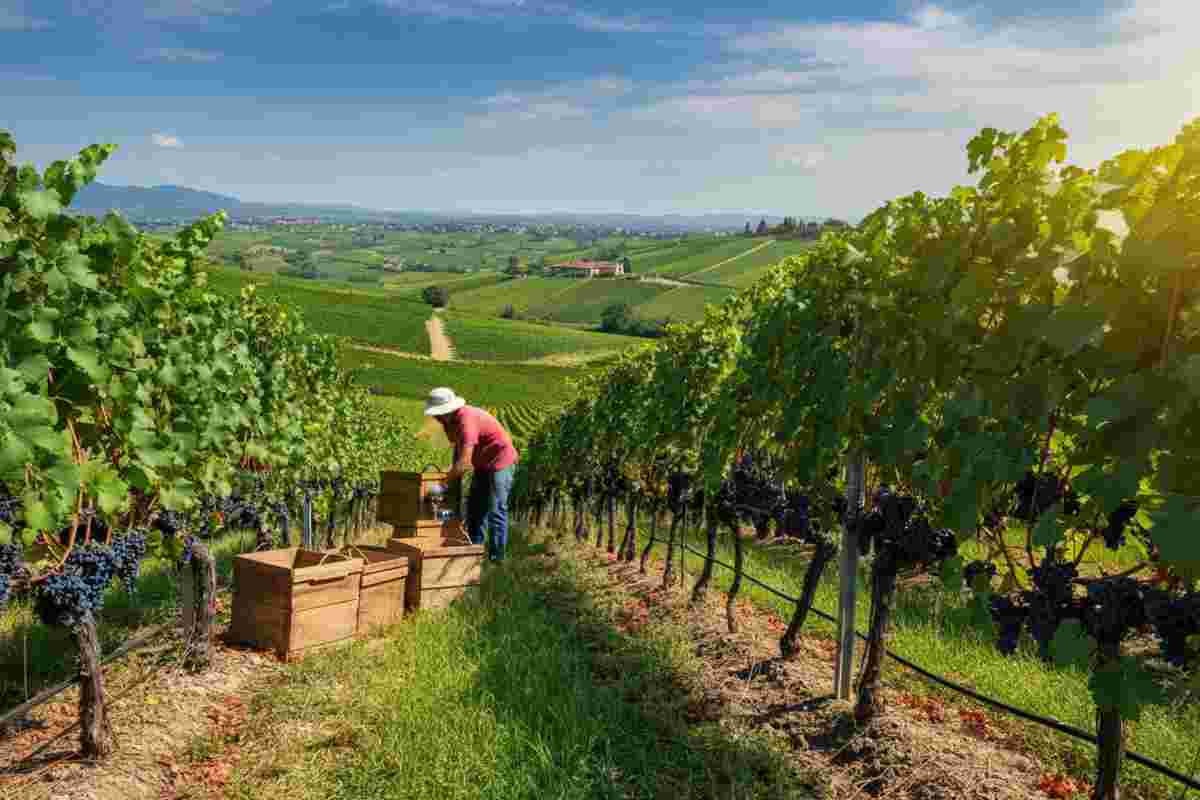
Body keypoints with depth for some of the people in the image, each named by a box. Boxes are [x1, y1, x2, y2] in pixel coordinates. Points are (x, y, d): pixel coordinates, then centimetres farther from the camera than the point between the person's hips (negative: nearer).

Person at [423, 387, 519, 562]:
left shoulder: (466, 420, -28)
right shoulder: (450, 420, 1)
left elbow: (464, 462, -33)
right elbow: (458, 448, 17)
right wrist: (453, 468, 3)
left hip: (500, 462, -10)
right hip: (483, 465, 10)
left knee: (495, 510, -8)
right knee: (475, 508, 14)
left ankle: (496, 557, -3)